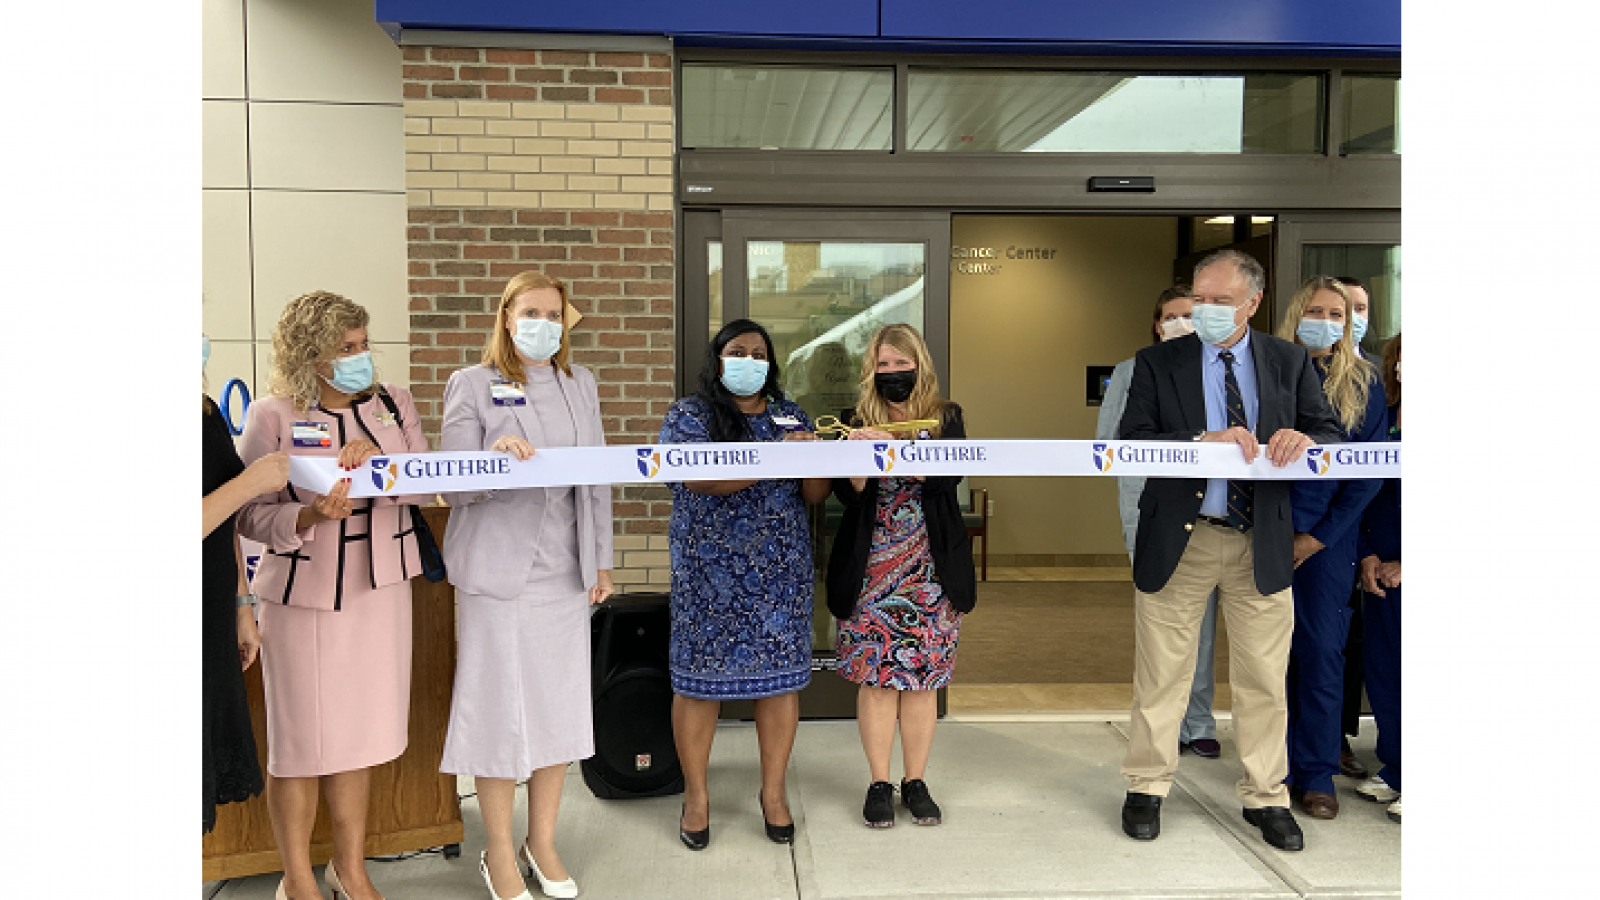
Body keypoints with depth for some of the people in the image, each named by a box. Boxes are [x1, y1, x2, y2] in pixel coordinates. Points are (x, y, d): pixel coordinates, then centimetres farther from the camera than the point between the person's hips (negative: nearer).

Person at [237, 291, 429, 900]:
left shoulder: (394, 404, 6)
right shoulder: (272, 416, -5)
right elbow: (251, 514, -7)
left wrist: (379, 460, -18)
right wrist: (311, 514, -25)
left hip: (380, 587, 4)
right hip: (304, 593, -3)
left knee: (359, 733, 12)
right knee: (301, 740, 5)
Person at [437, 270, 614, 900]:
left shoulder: (580, 384, 13)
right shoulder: (471, 385, -1)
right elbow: (452, 487, -6)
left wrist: (601, 559, 11)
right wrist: (496, 458, -25)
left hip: (566, 568, 4)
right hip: (498, 570, -4)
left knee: (560, 703, 10)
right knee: (501, 707, 2)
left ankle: (542, 843, 27)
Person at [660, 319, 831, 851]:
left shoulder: (790, 416, 13)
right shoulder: (689, 416, 1)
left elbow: (814, 496, 9)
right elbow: (702, 478, -17)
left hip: (781, 570, 4)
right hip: (710, 571, -3)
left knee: (780, 674, 5)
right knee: (701, 677, 2)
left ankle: (773, 792, 21)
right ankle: (696, 795, 19)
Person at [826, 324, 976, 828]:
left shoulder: (945, 419, 5)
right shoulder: (857, 421, 5)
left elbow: (947, 476, -13)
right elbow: (847, 493, -2)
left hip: (930, 571, 1)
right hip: (870, 570, 0)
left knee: (923, 677, 4)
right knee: (875, 675, 0)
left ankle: (916, 781, 19)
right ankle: (879, 783, 14)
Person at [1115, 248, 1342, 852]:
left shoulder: (1289, 361, 7)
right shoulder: (1157, 363, 1)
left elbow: (1331, 433, 4)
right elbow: (1132, 441, -9)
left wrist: (1302, 439, -19)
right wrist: (1205, 439, -23)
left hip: (1262, 543, 2)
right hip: (1178, 540, -1)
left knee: (1264, 679, 9)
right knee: (1162, 676, 7)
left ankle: (1265, 797, 26)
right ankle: (1147, 790, 23)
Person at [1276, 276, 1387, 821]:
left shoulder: (1363, 383, 5)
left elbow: (1370, 471, 2)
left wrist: (1319, 536, -6)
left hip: (1328, 538, 0)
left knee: (1322, 652, 2)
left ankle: (1317, 775, 13)